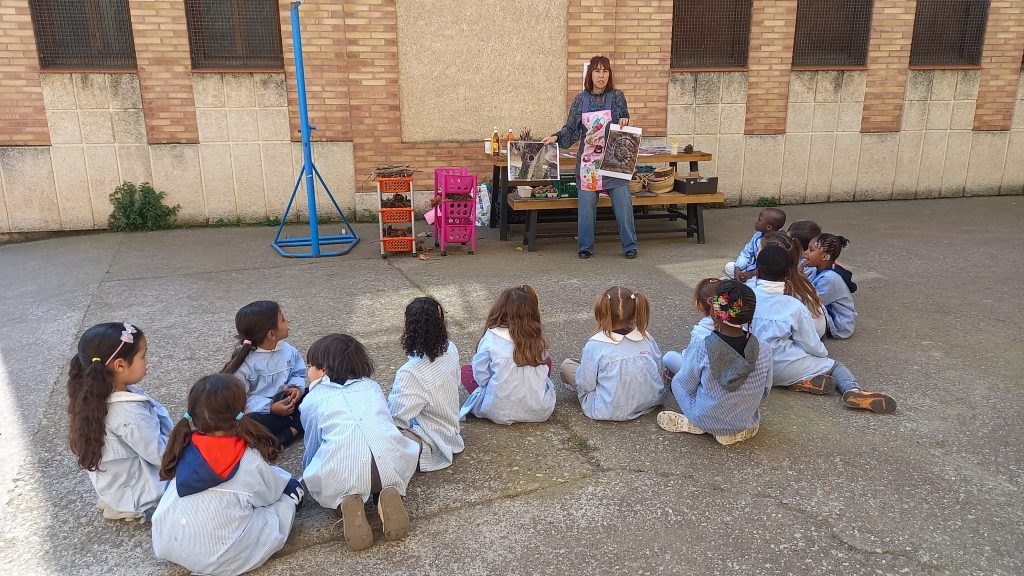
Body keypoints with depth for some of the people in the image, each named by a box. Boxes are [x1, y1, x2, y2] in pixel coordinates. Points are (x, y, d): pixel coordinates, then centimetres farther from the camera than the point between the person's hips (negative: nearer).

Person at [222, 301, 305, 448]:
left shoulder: (288, 350, -3)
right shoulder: (246, 362, -19)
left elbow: (298, 373, 9)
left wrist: (296, 387, -15)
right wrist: (270, 408, -26)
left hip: (286, 403, 6)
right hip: (261, 412, -6)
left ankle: (284, 437, -26)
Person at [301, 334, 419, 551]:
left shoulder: (313, 400, 20)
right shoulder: (372, 386, 28)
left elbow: (312, 445, 29)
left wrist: (308, 474, 50)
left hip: (341, 472, -2)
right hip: (390, 460, 2)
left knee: (315, 482, 27)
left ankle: (346, 503, -2)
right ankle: (390, 494, 3)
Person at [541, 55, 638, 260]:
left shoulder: (617, 96, 2)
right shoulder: (580, 99, 3)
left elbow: (625, 123, 8)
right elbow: (571, 129, 5)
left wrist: (624, 122, -14)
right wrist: (556, 137, -11)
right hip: (588, 160, 1)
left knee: (623, 203, 1)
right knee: (586, 204, 3)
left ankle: (629, 246, 13)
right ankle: (586, 247, 15)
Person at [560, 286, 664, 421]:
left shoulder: (595, 345, -19)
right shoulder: (647, 338, -8)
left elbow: (585, 385, -12)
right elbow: (658, 372, 4)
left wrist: (583, 365, 7)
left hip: (610, 412, -5)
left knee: (566, 364, 10)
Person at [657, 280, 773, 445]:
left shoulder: (699, 350, -24)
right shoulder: (764, 353, -17)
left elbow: (688, 388, -10)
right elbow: (764, 393, -2)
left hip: (707, 422, -3)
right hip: (748, 424, 3)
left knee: (676, 382, 18)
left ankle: (695, 425, 4)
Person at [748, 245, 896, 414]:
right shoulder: (795, 306, -11)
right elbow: (811, 345, -4)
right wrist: (823, 354, 18)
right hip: (782, 369, -3)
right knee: (835, 366, 14)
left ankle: (801, 381, -4)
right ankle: (852, 389, -15)